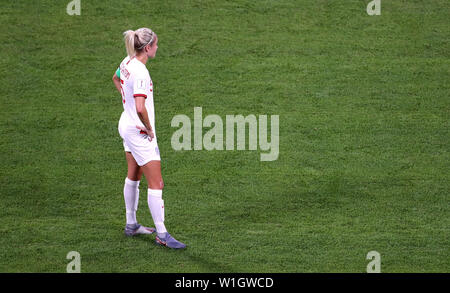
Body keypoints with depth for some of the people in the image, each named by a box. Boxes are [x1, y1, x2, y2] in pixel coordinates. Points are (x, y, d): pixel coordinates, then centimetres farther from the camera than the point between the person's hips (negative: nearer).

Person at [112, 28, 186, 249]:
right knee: (156, 184, -4)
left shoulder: (127, 62, 2)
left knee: (133, 176, 22)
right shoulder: (140, 73, -26)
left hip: (127, 124, 10)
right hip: (139, 132, -10)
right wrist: (149, 129, -19)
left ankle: (131, 225, 35)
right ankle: (162, 235, 1)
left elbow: (116, 79, 26)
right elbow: (140, 109, -35)